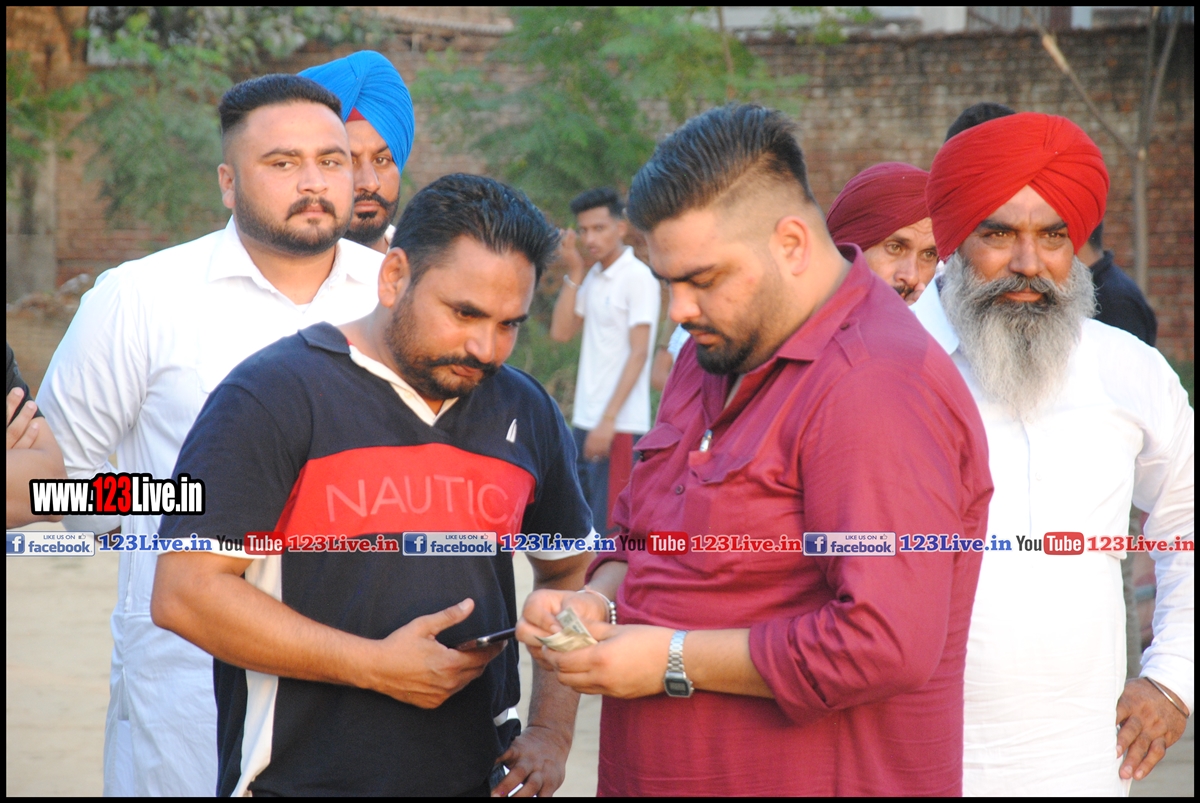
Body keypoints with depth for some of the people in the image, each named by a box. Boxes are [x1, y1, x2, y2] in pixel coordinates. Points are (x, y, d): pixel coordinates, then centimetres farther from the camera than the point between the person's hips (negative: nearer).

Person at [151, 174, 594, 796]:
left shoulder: (526, 414, 8)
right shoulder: (275, 395, -9)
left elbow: (569, 574, 21)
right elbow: (184, 593, -14)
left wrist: (552, 733, 8)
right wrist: (375, 666, -16)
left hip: (479, 778, 5)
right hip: (300, 778, -4)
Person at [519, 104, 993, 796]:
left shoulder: (877, 387, -21)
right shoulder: (716, 350, 10)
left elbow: (887, 646, -28)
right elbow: (641, 530, 21)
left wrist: (676, 660, -21)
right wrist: (600, 602, -2)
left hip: (814, 777, -8)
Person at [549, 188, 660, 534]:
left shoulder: (638, 278, -10)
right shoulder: (592, 278, 13)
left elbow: (639, 353, -14)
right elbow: (561, 332, 9)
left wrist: (609, 419, -19)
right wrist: (573, 273, 2)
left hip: (619, 426, -8)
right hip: (585, 420, 8)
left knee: (609, 530, -8)